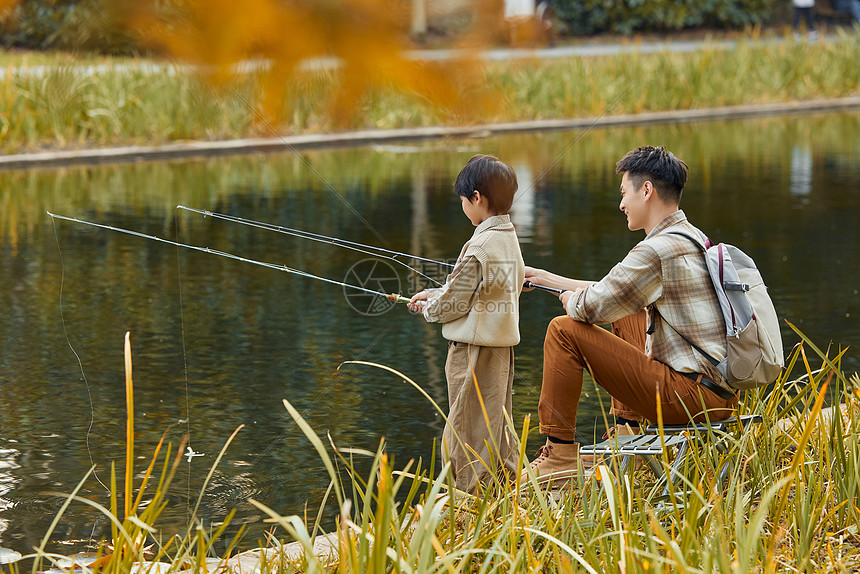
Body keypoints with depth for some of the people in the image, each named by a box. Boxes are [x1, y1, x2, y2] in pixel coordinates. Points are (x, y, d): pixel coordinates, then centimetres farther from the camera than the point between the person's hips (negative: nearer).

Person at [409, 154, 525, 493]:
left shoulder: (480, 246, -20)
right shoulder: (509, 238, 9)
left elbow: (454, 303, -14)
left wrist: (427, 308, 5)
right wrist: (433, 294, 17)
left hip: (474, 349, -9)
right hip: (501, 345, 9)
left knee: (468, 431, -1)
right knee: (498, 427, 16)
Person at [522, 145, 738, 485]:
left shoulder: (657, 250, -17)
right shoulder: (690, 238, 15)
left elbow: (592, 308, -13)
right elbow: (612, 294, 25)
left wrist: (570, 300, 11)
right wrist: (547, 279, 30)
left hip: (694, 397, -10)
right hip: (722, 392, 10)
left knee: (565, 330, -7)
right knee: (625, 315, 31)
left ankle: (560, 454, 2)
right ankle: (626, 432, 28)